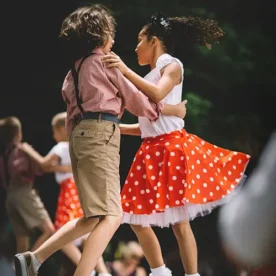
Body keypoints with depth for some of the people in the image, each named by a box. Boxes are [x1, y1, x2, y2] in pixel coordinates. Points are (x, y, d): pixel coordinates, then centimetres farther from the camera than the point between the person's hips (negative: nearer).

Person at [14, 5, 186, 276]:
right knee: (111, 216, -14)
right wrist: (172, 109, 19)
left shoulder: (75, 70, 22)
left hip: (81, 134, 8)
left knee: (94, 217, 13)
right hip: (99, 135, -8)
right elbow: (135, 98, 6)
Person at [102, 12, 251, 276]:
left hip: (172, 147, -8)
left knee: (178, 221, -9)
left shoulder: (172, 65, -2)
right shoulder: (149, 77, 19)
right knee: (137, 218, 3)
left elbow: (158, 94, -24)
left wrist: (126, 70, -25)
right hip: (151, 151, 8)